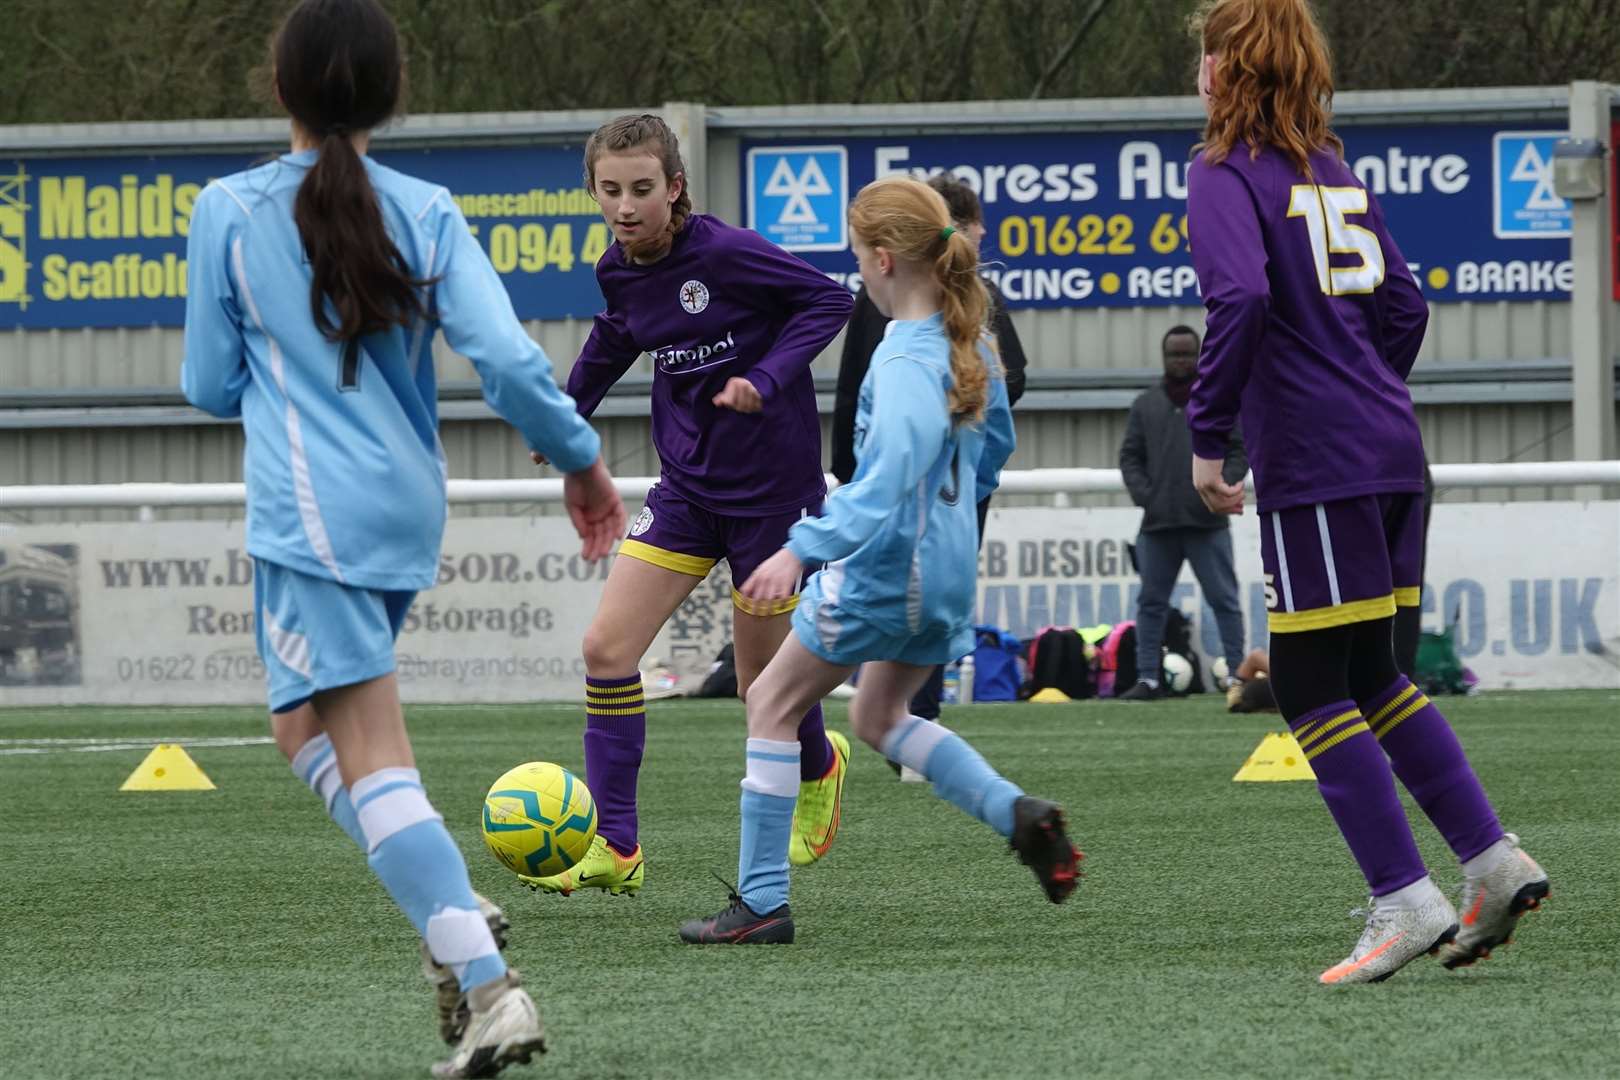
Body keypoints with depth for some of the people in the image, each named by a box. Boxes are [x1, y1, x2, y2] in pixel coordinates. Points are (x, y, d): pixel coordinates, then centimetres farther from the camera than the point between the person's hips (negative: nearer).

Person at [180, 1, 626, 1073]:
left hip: (311, 519, -6)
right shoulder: (426, 213, 2)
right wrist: (580, 458, 7)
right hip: (407, 509, 6)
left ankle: (488, 986, -22)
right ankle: (453, 915, 9)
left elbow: (211, 385, 4)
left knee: (372, 765, -10)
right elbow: (507, 358, -6)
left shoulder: (230, 213, -3)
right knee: (306, 723, 24)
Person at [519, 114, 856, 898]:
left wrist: (767, 378, -25)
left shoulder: (725, 254, -20)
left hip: (771, 486, -6)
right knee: (606, 647, -9)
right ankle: (615, 848, -6)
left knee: (763, 681, 6)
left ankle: (820, 767, 43)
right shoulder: (619, 271, -1)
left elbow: (828, 299, -14)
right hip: (688, 486, 6)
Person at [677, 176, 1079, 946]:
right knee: (878, 718, 26)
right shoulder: (968, 342, 6)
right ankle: (1020, 815, 9)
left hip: (883, 564, -9)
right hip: (947, 566, 9)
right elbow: (994, 444, 20)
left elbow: (889, 476, -33)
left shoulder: (905, 361, -21)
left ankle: (761, 903, 5)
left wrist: (804, 548, -36)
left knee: (772, 704, 5)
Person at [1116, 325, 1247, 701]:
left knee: (1224, 600, -3)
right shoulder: (1146, 404, 13)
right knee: (1151, 602, 4)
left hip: (1208, 524, -3)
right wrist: (1143, 495, -4)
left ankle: (1236, 672, -2)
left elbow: (1240, 453, 4)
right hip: (1158, 524, 3)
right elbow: (1130, 457, 12)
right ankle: (1147, 679, 8)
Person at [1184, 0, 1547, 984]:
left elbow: (1241, 298, -22)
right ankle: (1494, 859, 11)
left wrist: (1207, 436, -15)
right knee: (1371, 675, 17)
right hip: (1394, 455, 8)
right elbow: (1405, 303, 18)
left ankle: (1406, 898, -6)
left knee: (1310, 685, -1)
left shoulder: (1225, 175, -7)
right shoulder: (1335, 172, 17)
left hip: (1314, 469, -8)